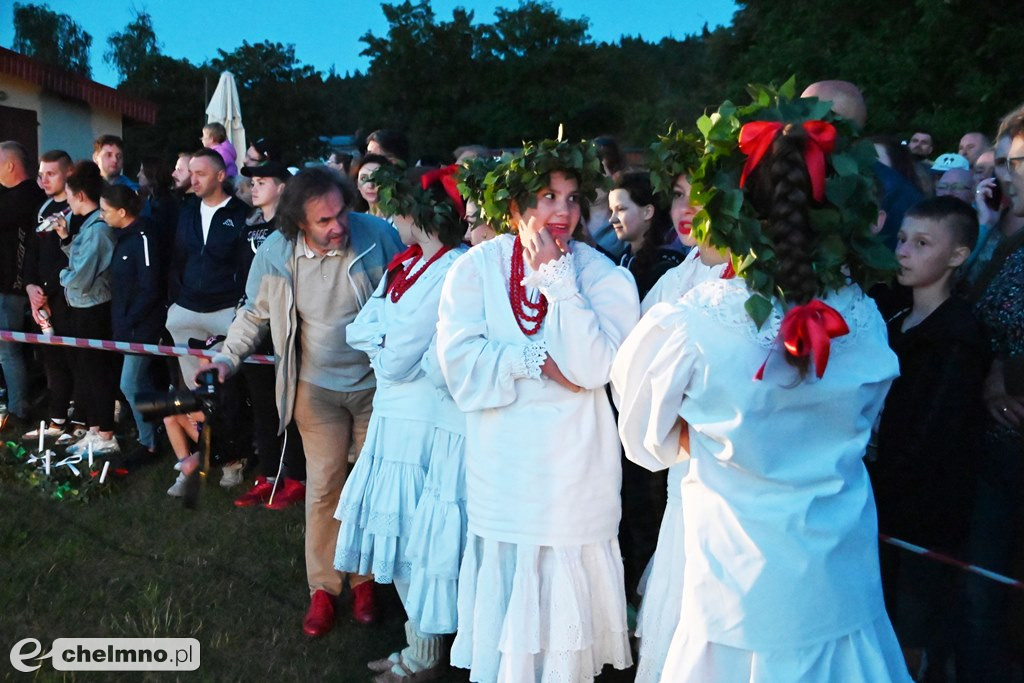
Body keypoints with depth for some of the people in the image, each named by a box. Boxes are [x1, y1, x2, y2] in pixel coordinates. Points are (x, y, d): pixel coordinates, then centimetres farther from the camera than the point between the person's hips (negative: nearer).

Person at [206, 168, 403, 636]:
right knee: (323, 486, 4)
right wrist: (228, 357, -2)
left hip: (378, 383, 0)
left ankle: (365, 577, 30)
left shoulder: (377, 236, -18)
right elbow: (254, 312, 6)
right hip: (318, 389, 1)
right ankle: (322, 587, 20)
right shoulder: (276, 253, -11)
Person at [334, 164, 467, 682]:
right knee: (404, 540, 18)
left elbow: (396, 362, -19)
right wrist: (392, 338, -12)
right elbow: (357, 330, 6)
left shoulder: (450, 272, -20)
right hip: (399, 420, 9)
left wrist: (382, 342, 0)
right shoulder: (407, 264, 9)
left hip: (429, 426, -9)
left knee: (420, 542, 6)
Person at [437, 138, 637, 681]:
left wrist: (558, 279, -17)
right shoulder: (479, 266, -2)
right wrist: (537, 359, -16)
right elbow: (458, 357, -10)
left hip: (572, 469, -1)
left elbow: (592, 367, -17)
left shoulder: (605, 276, -5)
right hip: (500, 468, 1)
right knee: (501, 599, 14)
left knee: (562, 599, 9)